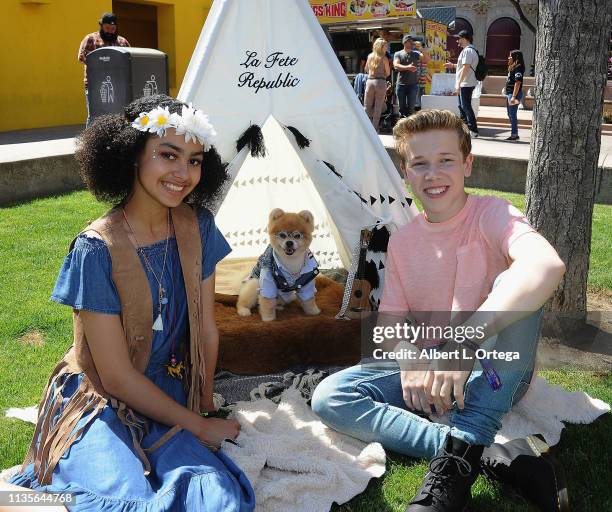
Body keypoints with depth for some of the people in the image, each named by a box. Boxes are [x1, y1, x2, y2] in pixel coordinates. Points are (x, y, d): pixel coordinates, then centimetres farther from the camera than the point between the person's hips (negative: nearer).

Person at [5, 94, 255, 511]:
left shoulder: (196, 229, -3)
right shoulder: (97, 250, -18)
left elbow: (207, 329, 4)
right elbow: (115, 375, -15)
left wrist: (207, 409, 8)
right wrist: (199, 427, -9)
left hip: (170, 399, 5)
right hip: (101, 403, -5)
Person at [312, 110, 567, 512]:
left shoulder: (492, 215, -13)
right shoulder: (402, 241, 3)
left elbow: (548, 266, -35)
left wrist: (466, 341, -46)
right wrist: (409, 358, -21)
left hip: (495, 376, -4)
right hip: (426, 374, 4)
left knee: (513, 286, -32)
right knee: (329, 396, -17)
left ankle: (462, 449, -33)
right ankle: (476, 454, -27)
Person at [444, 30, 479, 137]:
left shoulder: (467, 51, -15)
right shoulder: (469, 50, 18)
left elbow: (466, 68, -22)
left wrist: (458, 84, -23)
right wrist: (453, 65, 23)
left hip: (466, 84, -11)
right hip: (464, 84, 11)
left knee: (466, 106, -10)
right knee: (462, 106, 15)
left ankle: (473, 130, -8)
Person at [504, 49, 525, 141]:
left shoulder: (518, 68, -13)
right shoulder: (512, 68, 16)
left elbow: (517, 83, -20)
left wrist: (514, 96, -24)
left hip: (514, 93, -10)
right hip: (509, 93, 10)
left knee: (512, 115, -7)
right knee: (510, 115, 14)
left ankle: (514, 134, -3)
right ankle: (514, 134, 20)